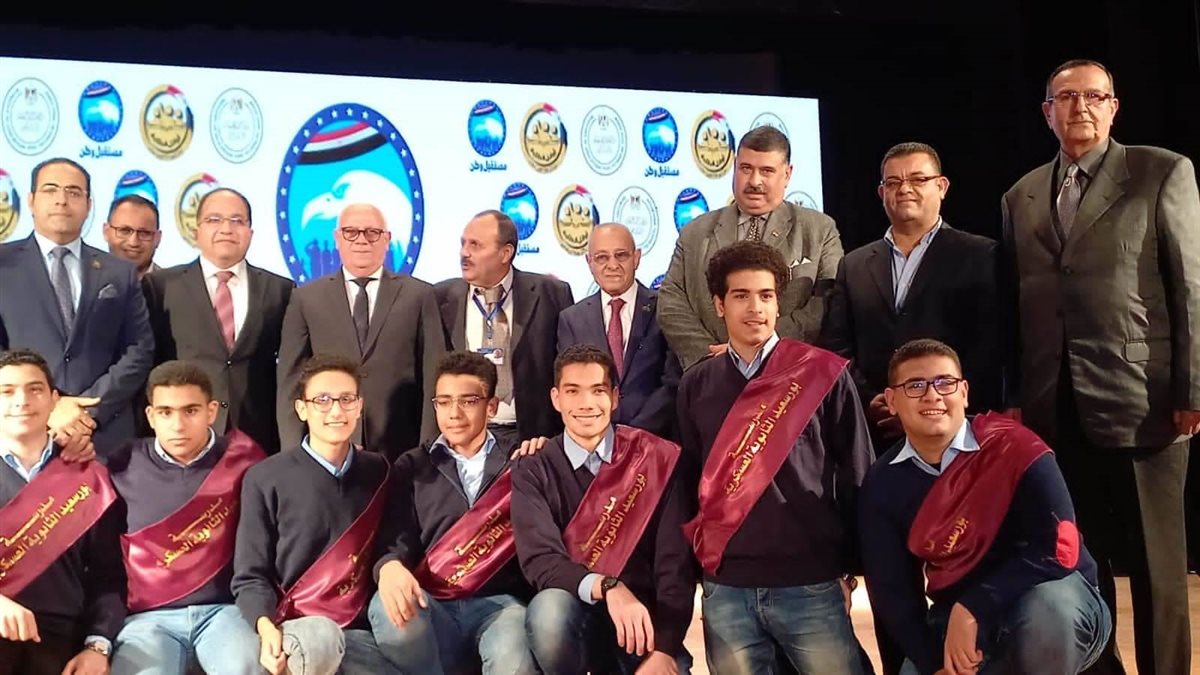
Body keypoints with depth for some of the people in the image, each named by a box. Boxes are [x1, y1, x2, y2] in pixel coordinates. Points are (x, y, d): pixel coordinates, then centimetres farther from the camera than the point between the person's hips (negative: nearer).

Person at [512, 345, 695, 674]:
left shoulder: (655, 459, -1)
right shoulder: (533, 471, 0)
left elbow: (676, 564, -6)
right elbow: (539, 559, -13)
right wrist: (607, 587, -31)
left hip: (642, 617, 0)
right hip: (571, 615, 0)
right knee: (549, 607, -33)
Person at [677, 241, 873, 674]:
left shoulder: (823, 374, -1)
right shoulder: (696, 385, 8)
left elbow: (856, 477, 2)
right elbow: (690, 478, 12)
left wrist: (848, 569, 3)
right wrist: (700, 563, 9)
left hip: (811, 584, -2)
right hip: (725, 588, 2)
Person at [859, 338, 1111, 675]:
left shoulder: (1013, 447, -18)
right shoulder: (883, 483, -6)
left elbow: (1056, 549, -24)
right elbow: (891, 591, -4)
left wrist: (972, 608, -28)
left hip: (1054, 602, -3)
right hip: (957, 620, 4)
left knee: (1049, 606, -36)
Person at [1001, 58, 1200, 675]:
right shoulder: (1020, 197, 14)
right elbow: (1015, 304, 11)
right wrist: (1012, 395, 7)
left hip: (1140, 400, -4)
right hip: (1054, 408, 4)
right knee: (1078, 557, 12)